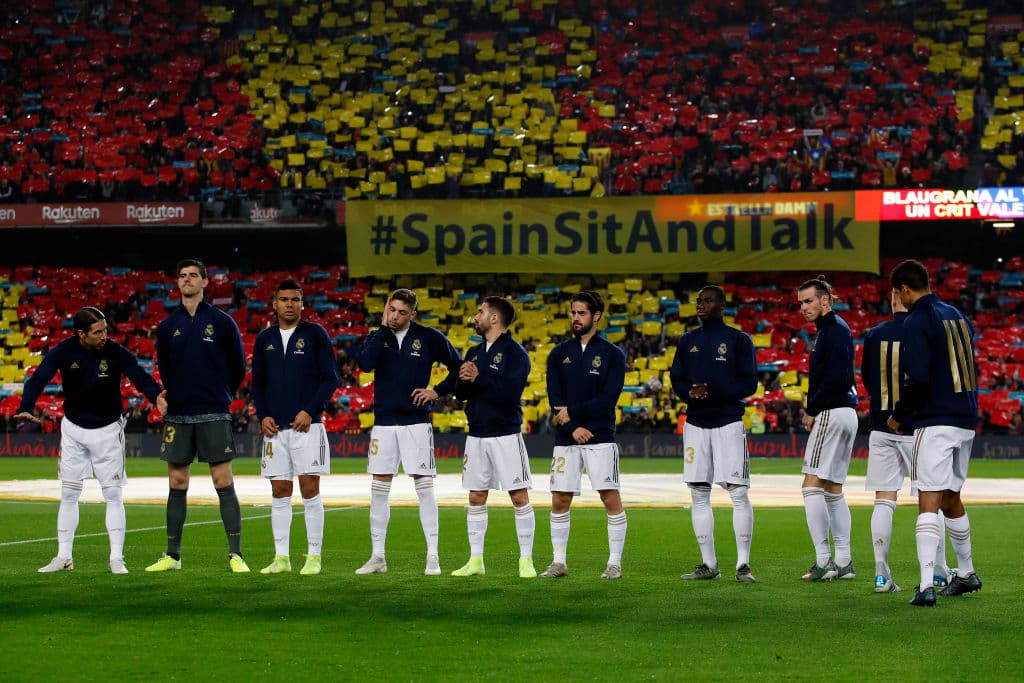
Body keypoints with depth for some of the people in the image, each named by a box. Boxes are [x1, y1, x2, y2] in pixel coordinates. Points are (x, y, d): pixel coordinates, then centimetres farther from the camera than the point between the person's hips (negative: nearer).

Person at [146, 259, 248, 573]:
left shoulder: (222, 322, 1)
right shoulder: (167, 326, 8)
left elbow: (238, 367, 8)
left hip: (214, 416, -3)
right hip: (178, 416, 3)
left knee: (223, 483, -6)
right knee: (177, 485, 6)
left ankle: (235, 554, -3)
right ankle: (172, 555, 13)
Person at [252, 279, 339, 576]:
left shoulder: (315, 334, 0)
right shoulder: (264, 339, 12)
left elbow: (330, 378, -2)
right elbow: (257, 382, 17)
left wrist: (310, 411, -12)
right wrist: (262, 415, 2)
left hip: (306, 426, -4)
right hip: (275, 428, 4)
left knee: (310, 490, -4)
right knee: (280, 493, 5)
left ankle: (314, 556, 1)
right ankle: (281, 557, 9)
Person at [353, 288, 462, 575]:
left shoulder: (429, 338, 1)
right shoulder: (377, 336, 6)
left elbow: (458, 366, 9)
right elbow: (365, 363, -15)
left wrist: (438, 391, -2)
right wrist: (383, 328, -11)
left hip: (416, 421, -3)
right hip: (384, 421, 3)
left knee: (424, 487, -5)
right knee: (379, 489, 4)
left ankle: (432, 557, -3)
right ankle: (377, 557, 11)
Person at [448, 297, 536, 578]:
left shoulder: (514, 352, -8)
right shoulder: (474, 352, 14)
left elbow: (511, 393, -19)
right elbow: (460, 393, 10)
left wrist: (479, 378, -22)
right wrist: (464, 381, -11)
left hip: (506, 434, -6)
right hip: (476, 435, 6)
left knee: (519, 497, -5)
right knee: (476, 498, 7)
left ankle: (526, 560, 0)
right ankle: (475, 560, 13)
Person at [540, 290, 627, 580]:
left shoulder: (612, 354, 2)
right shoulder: (559, 353, 10)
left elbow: (608, 399, -8)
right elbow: (555, 398, 2)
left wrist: (573, 412, -12)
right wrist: (573, 428, -12)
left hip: (601, 438, -3)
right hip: (566, 438, 3)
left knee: (611, 499, -6)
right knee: (559, 501, 3)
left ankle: (615, 563, 1)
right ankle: (559, 562, 12)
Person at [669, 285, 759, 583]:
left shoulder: (738, 340, 0)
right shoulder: (687, 341, 13)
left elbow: (749, 383, -6)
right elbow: (676, 380, 12)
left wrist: (713, 392, -18)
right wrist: (690, 392, -12)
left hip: (728, 423, -5)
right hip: (695, 423, 5)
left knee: (738, 493, -8)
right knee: (699, 495, 5)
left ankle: (743, 564, -5)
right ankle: (708, 564, 12)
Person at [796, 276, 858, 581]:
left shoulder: (834, 329, -12)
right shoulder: (829, 329, 19)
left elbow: (835, 378, -21)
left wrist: (812, 411, -13)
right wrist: (813, 410, 7)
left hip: (832, 414, -10)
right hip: (845, 413, 10)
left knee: (812, 485, -11)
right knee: (833, 489, 13)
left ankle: (823, 562, -14)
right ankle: (843, 562, 15)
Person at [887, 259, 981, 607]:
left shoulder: (917, 321, -10)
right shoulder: (957, 316, 15)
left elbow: (917, 379, -18)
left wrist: (897, 415, -5)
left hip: (935, 422, -8)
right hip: (966, 421, 8)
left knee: (929, 503, -11)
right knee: (951, 499, 21)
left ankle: (926, 586, -20)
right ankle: (966, 574, 31)